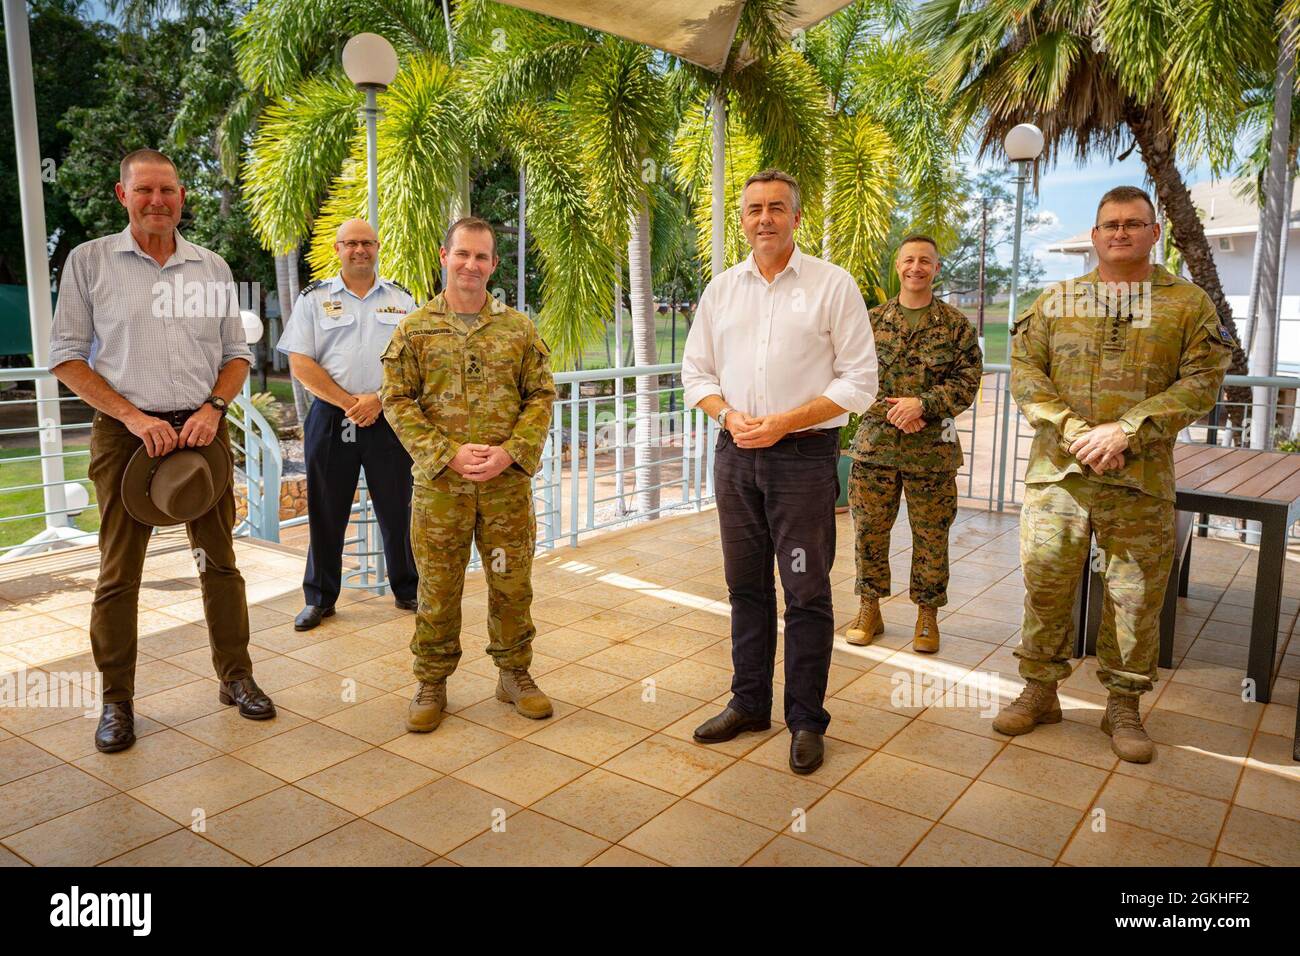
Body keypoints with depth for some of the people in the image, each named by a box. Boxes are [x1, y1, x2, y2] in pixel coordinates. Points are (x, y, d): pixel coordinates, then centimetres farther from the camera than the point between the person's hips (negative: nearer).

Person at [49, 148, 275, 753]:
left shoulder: (212, 267, 9)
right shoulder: (89, 262, 2)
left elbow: (236, 354, 12)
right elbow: (66, 356, 0)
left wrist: (212, 408, -6)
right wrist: (133, 416, -12)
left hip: (201, 428, 2)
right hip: (124, 431, -2)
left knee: (219, 560, 7)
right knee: (118, 573, 3)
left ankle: (236, 677, 20)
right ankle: (117, 701, 16)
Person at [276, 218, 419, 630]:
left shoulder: (401, 299, 11)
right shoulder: (314, 298, 7)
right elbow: (300, 364, -1)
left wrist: (378, 399, -11)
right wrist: (348, 402, -11)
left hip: (387, 419, 1)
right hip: (330, 417, 0)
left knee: (397, 510, 5)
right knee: (326, 513, 6)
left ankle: (407, 590, 19)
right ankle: (319, 598, 19)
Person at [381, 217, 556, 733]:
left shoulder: (519, 327, 7)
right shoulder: (414, 329, 4)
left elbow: (542, 395, 4)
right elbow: (398, 401, -1)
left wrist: (511, 451, -11)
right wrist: (449, 453, -13)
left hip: (509, 483, 1)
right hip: (439, 483, -1)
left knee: (512, 584, 10)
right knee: (438, 589, 7)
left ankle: (514, 672, 28)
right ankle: (431, 682, 24)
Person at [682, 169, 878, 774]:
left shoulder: (833, 285, -3)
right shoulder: (721, 289, 10)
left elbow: (859, 382, -6)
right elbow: (696, 371, 12)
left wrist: (783, 422, -15)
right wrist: (729, 415, -8)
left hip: (804, 454, -4)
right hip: (736, 453, 4)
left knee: (807, 592, 1)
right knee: (746, 586, 13)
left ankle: (806, 720, 16)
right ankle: (749, 703, 28)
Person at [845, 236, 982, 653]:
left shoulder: (956, 325, 4)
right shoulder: (872, 320, 7)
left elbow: (967, 382, -2)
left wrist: (922, 404, -16)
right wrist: (892, 412, -11)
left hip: (932, 448, -1)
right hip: (874, 443, 1)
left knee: (931, 536, 6)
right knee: (869, 530, 7)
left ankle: (927, 617, 21)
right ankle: (870, 610, 22)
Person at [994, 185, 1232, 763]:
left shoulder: (1189, 305, 6)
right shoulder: (1056, 300, 10)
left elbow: (1201, 383, -2)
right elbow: (1024, 372, 2)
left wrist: (1124, 432, -15)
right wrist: (1073, 432, -12)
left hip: (1142, 478, -1)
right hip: (1056, 472, 1)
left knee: (1135, 596, 6)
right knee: (1045, 584, 4)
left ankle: (1123, 707, 23)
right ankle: (1039, 691, 21)